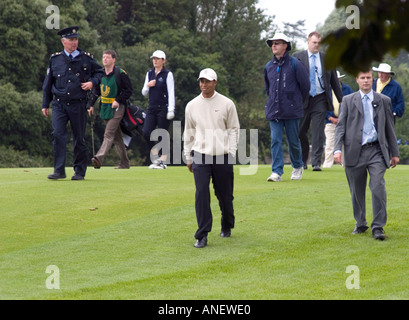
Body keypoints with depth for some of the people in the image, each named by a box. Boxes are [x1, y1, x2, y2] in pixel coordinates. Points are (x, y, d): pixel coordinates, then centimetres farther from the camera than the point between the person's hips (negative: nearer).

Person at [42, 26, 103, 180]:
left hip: (78, 105, 0)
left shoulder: (86, 58, 4)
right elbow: (48, 83, 12)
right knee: (58, 134, -13)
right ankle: (59, 170, -9)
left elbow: (100, 72, 18)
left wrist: (92, 82, -4)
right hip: (59, 104, 0)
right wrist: (45, 105, 11)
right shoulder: (55, 59, 7)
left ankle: (79, 172, 14)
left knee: (79, 138, 4)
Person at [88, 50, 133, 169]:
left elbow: (129, 90, -7)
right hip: (105, 108, 7)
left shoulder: (120, 73, -9)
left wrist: (118, 100, -17)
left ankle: (99, 158, -30)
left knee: (109, 134, -17)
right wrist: (91, 105, 13)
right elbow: (96, 91, 20)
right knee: (116, 136, 11)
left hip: (117, 107, -7)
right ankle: (124, 163, 17)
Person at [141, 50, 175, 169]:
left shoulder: (168, 74, -3)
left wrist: (171, 110, -15)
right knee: (146, 132, -7)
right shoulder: (149, 74, 14)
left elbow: (171, 93, -7)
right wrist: (148, 86, -4)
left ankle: (163, 161, 4)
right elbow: (144, 93, 17)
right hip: (152, 109, 5)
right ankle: (156, 158, 6)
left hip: (163, 108, -5)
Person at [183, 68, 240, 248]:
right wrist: (188, 157, 13)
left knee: (225, 194, 7)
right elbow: (188, 133, 15)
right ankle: (202, 235, -10)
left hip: (222, 157, -1)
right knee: (201, 194, -10)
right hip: (200, 156, 1)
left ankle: (227, 227, 31)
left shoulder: (227, 104, 2)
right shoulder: (192, 106, 8)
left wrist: (231, 153, -5)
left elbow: (234, 130, 4)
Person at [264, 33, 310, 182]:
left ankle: (297, 167, 27)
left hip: (291, 112, -4)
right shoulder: (269, 66, 10)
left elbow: (305, 86, 1)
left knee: (293, 141, 5)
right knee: (275, 141, -6)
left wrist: (296, 101, 8)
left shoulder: (295, 64, -5)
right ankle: (277, 172, -8)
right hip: (274, 111, 4)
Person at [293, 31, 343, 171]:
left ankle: (316, 163, -5)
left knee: (318, 132, -6)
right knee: (301, 131, 5)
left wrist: (341, 100, 12)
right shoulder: (298, 57, 4)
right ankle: (302, 161, 22)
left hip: (320, 99, 0)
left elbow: (334, 81, 13)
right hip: (303, 99, 0)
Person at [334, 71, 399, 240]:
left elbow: (389, 128, 15)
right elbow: (340, 126, 5)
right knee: (356, 191, 7)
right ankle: (360, 224, 25)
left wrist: (394, 153, 14)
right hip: (355, 152, 1)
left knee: (378, 188, -14)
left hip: (376, 151, -1)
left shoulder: (384, 101, 10)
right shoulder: (348, 101, 9)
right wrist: (337, 149, -8)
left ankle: (378, 227, -9)